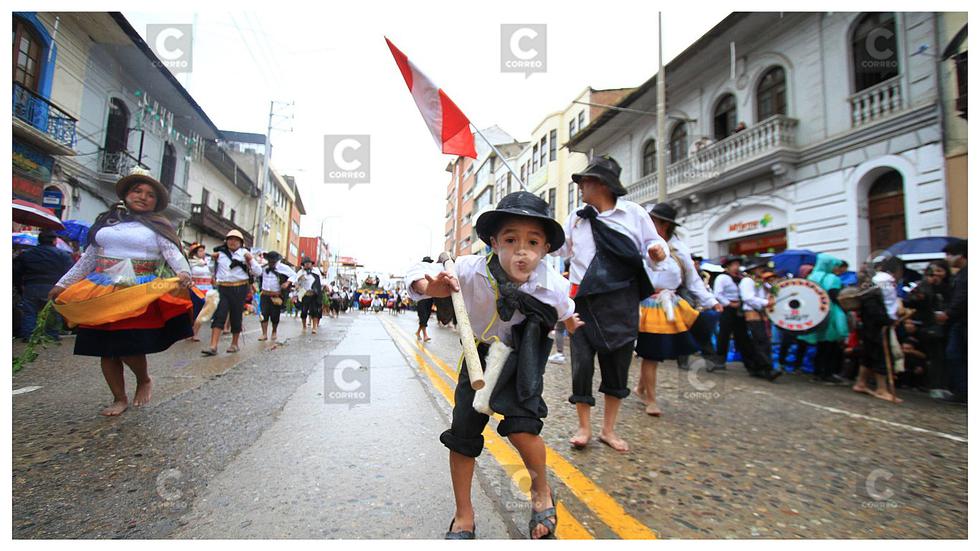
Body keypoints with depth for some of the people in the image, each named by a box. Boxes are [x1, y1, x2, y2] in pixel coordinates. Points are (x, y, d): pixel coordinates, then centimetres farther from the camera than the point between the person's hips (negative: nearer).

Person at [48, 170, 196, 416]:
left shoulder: (158, 226, 2)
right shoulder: (106, 221, 14)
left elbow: (173, 253, -14)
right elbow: (88, 258, 19)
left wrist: (184, 273, -34)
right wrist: (63, 284, 20)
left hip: (140, 293, -5)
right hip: (102, 291, 5)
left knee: (128, 345, -13)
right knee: (105, 348, 7)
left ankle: (144, 380, 18)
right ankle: (119, 398, 22)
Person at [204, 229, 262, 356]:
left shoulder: (244, 253, 3)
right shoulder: (220, 253, 10)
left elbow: (258, 272, 0)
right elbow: (212, 269, 27)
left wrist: (251, 259, -13)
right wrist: (213, 259, 9)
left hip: (239, 289, -1)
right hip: (223, 288, 2)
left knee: (236, 316, 6)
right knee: (219, 315, -10)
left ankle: (234, 344, 21)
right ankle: (213, 346, -13)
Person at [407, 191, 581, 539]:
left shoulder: (553, 285, -25)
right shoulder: (472, 270, -30)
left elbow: (566, 310, 1)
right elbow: (420, 271, -22)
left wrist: (572, 322, 24)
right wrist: (429, 286, -47)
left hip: (523, 356, -1)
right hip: (480, 354, 2)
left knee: (520, 426, -19)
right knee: (462, 433, 3)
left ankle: (542, 492, 16)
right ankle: (464, 515, 26)